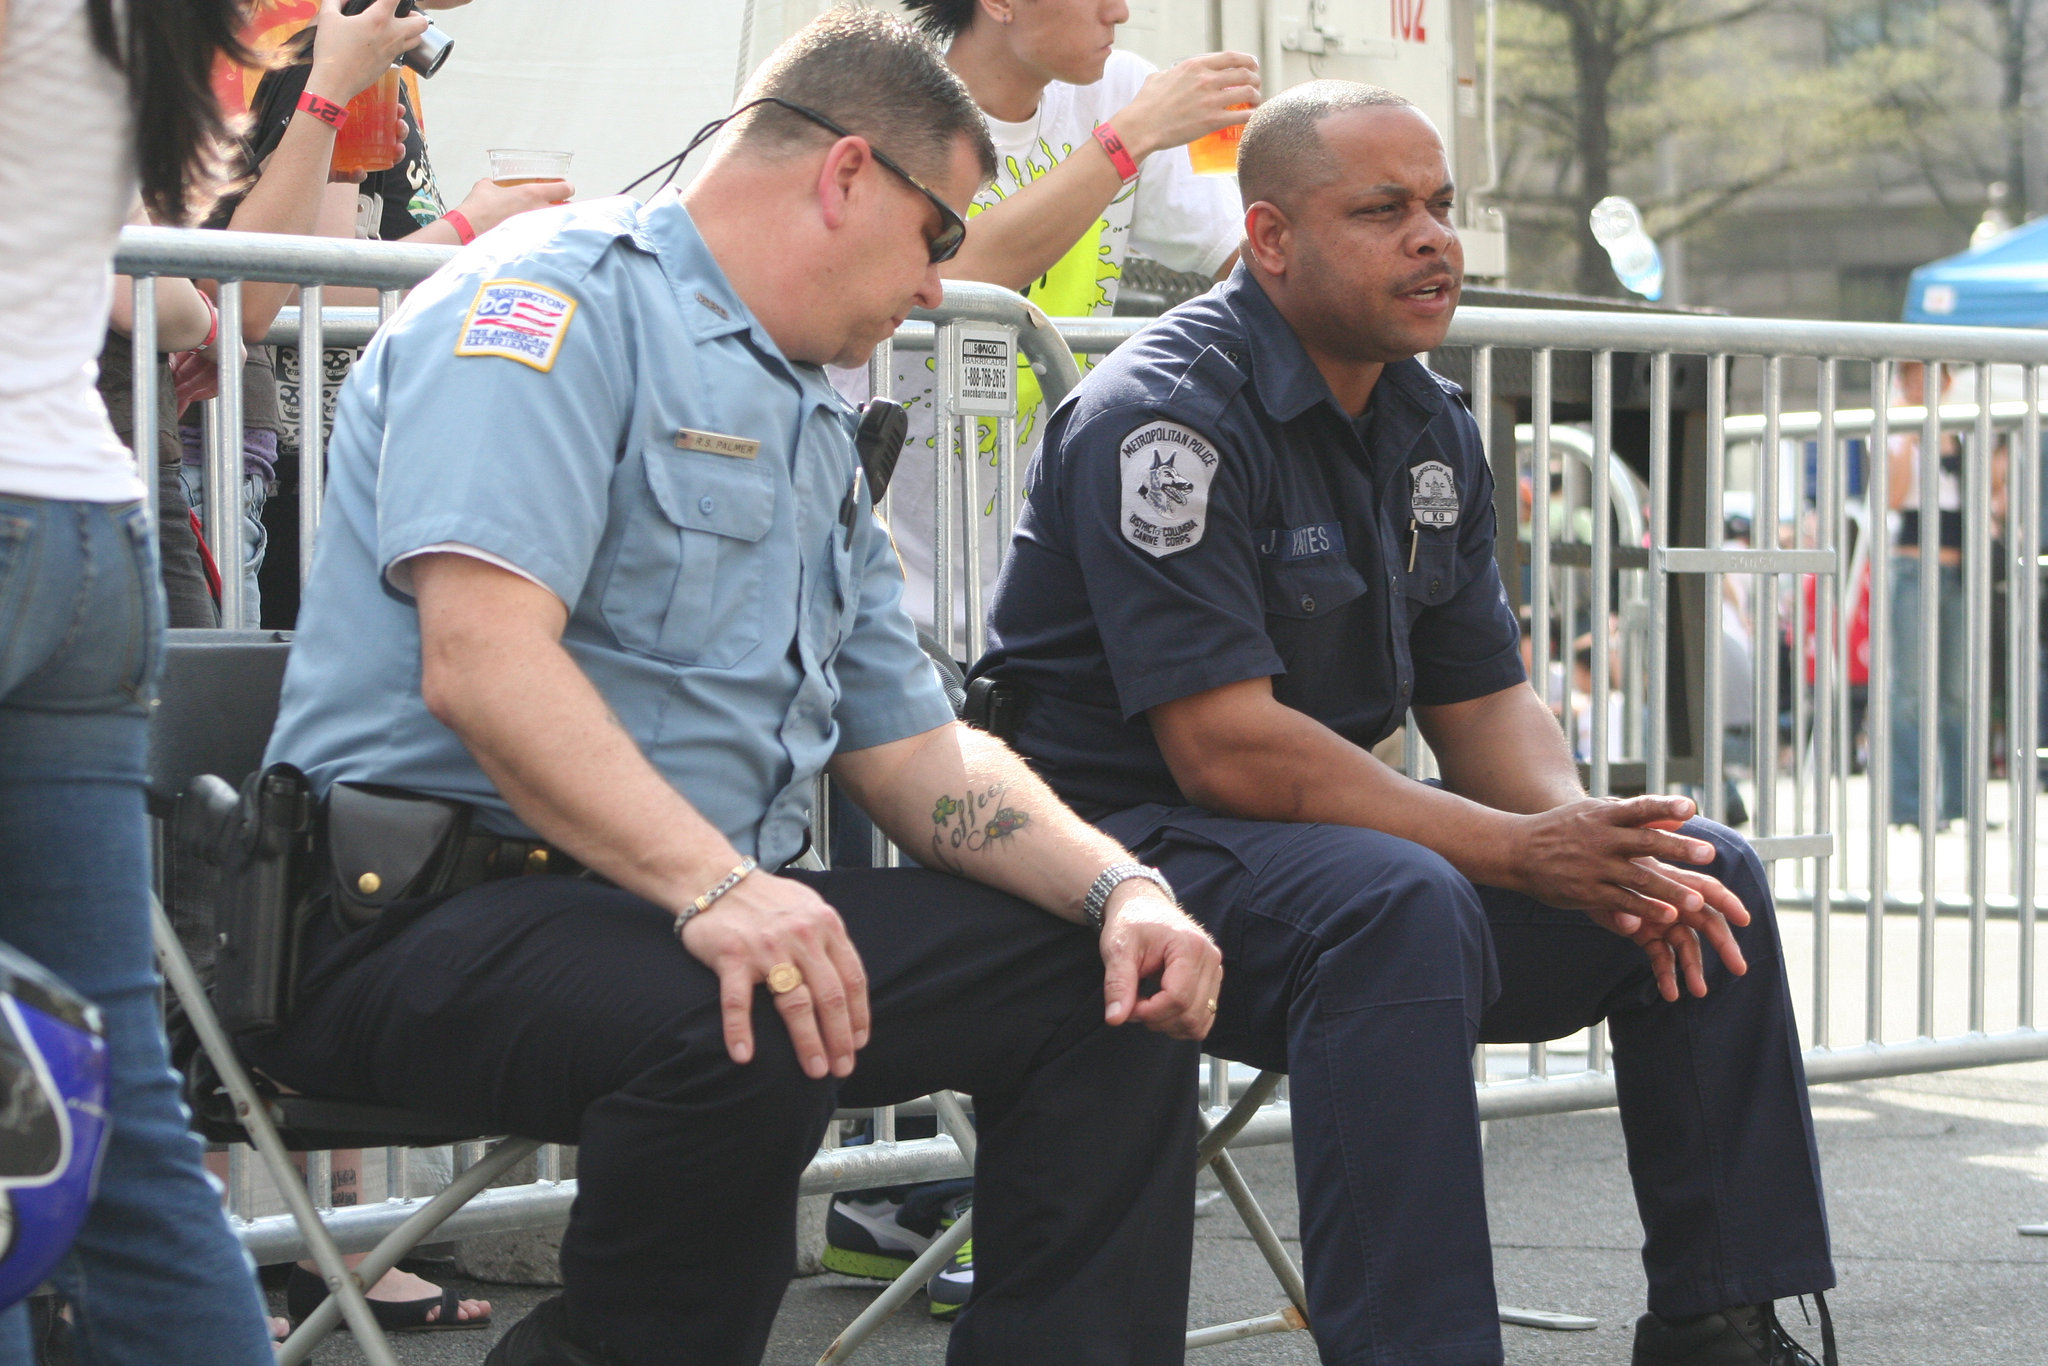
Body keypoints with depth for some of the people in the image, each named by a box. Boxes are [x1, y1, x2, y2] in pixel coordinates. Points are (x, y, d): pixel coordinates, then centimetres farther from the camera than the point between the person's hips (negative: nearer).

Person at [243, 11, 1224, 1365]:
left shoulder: (813, 429, 25)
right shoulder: (562, 294, -7)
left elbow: (915, 752, 23)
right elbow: (481, 656, -22)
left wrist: (1119, 886, 4)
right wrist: (712, 885, -33)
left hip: (722, 903, 9)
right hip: (427, 913, -9)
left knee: (1114, 986, 1)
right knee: (746, 1030, -38)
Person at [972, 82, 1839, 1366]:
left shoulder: (1433, 429, 10)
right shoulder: (1163, 418, -17)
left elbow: (1484, 702, 11)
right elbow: (1227, 747, -24)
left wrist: (1593, 835, -13)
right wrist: (1526, 851, -26)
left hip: (1336, 828, 9)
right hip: (1132, 836, -9)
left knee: (1707, 881, -1)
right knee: (1403, 906, -37)